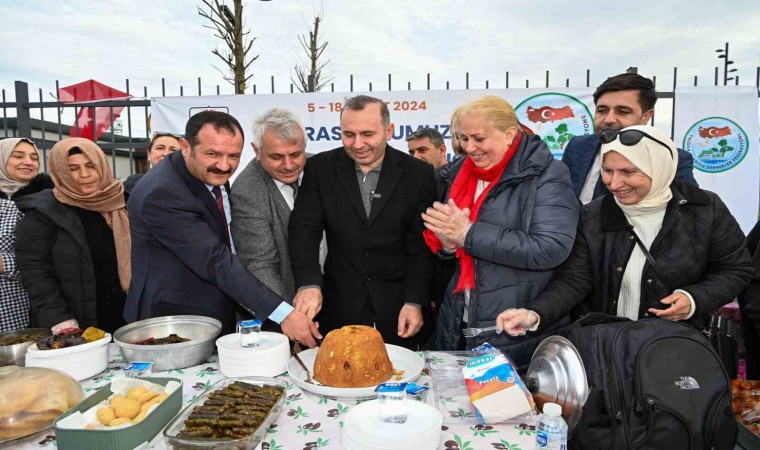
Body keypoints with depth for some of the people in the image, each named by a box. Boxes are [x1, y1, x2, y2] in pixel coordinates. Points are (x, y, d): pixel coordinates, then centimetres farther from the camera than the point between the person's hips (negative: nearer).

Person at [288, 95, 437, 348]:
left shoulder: (418, 174, -4)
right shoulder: (321, 168, -2)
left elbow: (420, 244, -3)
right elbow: (304, 228, -9)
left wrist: (414, 302, -9)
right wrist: (308, 284, -24)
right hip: (340, 306, 1)